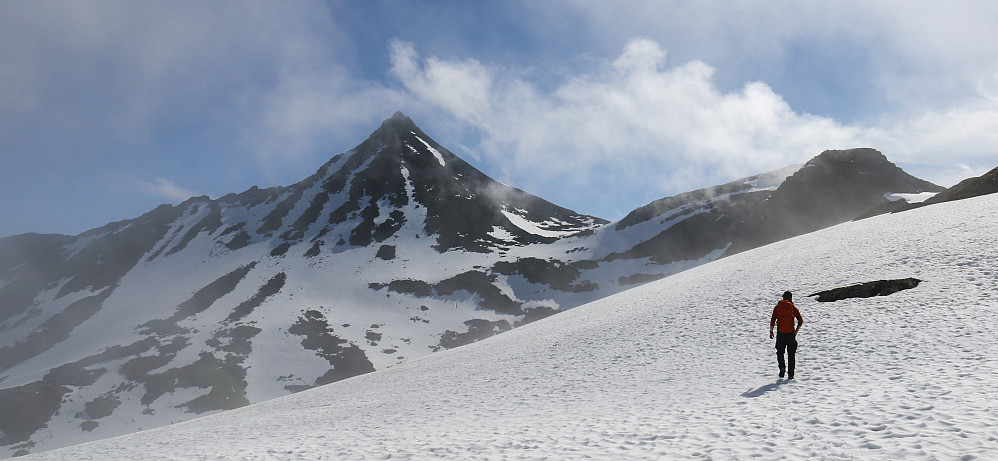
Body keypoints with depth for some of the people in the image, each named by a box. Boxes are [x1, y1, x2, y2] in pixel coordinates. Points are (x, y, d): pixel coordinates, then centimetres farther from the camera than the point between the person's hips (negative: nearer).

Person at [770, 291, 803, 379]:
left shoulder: (777, 307, 4)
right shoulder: (793, 307, 5)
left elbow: (773, 320, -3)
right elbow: (800, 321, 0)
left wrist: (771, 331, 3)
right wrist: (796, 331, 9)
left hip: (780, 334, 0)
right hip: (791, 333, 0)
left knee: (780, 352, 13)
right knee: (791, 354, 8)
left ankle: (782, 367, -11)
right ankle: (790, 374, 5)